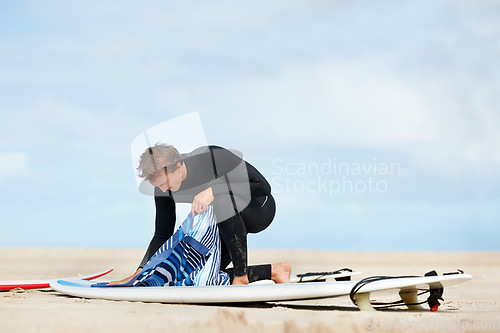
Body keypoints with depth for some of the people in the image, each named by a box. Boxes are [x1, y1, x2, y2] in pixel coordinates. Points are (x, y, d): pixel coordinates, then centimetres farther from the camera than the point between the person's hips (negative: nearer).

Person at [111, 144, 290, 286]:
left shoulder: (214, 157, -32)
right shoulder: (163, 188, -15)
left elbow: (264, 187, -33)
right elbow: (162, 236, -4)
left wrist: (214, 191, -41)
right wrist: (140, 273, -15)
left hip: (259, 209, -7)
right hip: (230, 220, 7)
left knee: (222, 200, -38)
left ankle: (241, 275, -27)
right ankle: (274, 271, -1)